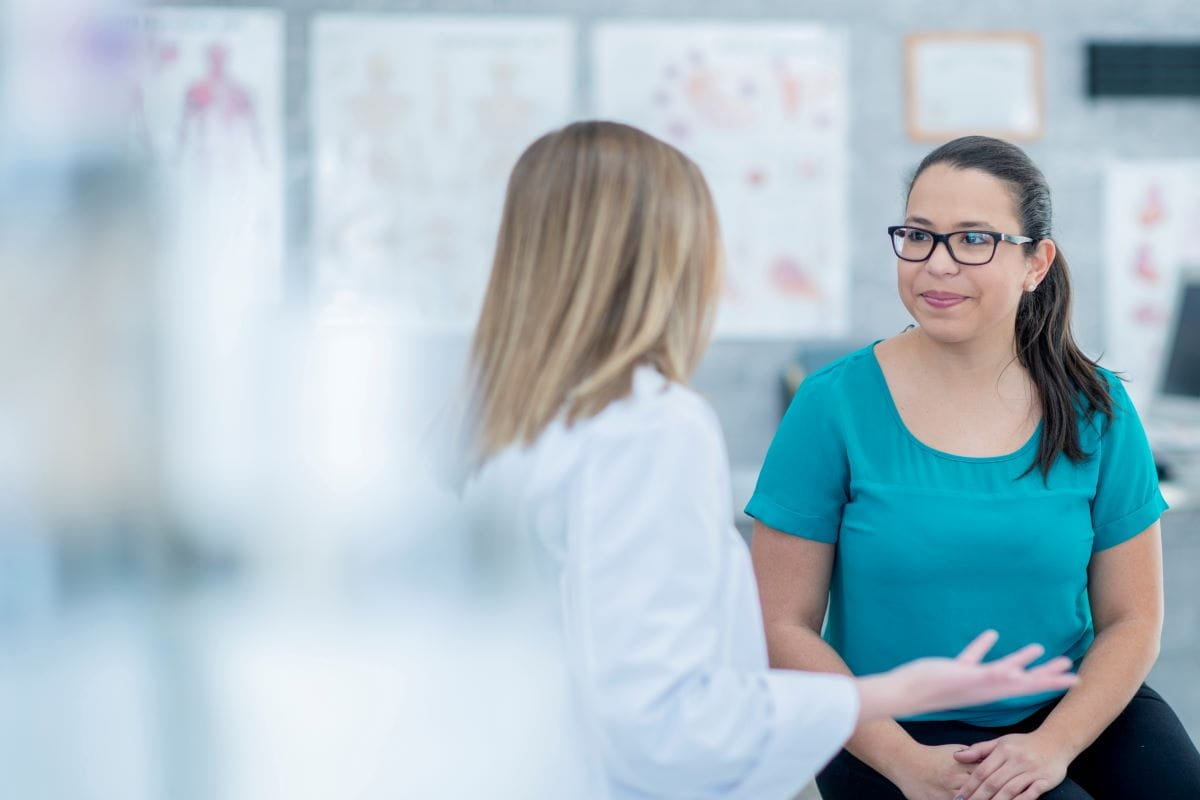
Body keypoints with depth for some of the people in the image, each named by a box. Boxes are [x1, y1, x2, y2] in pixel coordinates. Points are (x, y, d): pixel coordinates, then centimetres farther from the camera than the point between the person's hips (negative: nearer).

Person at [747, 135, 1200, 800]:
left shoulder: (1095, 412, 1)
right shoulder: (833, 407, -6)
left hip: (1068, 708, 3)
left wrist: (1053, 746, -14)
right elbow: (784, 626, -6)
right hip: (894, 737, -3)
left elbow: (1130, 619, 3)